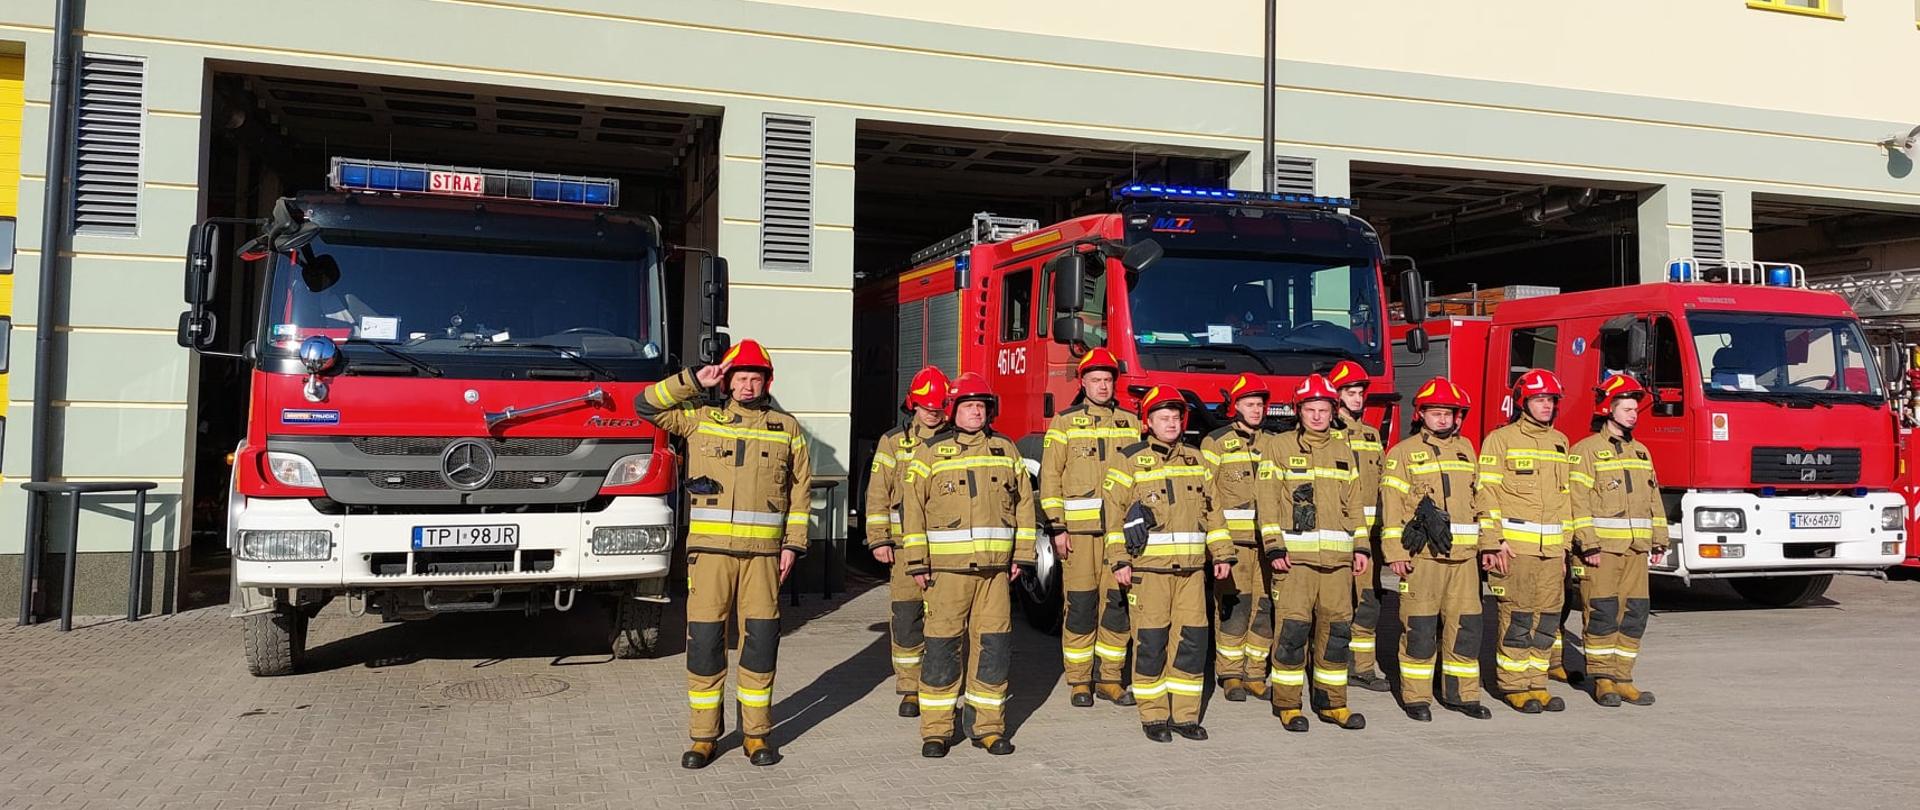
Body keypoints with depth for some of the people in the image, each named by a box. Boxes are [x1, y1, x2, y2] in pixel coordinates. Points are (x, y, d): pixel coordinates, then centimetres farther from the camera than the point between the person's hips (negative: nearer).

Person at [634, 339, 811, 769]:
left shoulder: (787, 427, 10)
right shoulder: (701, 418, 9)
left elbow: (801, 490, 10)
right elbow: (646, 404, 2)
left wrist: (793, 544, 3)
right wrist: (695, 380, -4)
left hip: (763, 551, 1)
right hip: (709, 548, 0)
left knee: (761, 641, 2)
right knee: (704, 640, 0)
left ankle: (756, 734, 14)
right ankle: (703, 737, 11)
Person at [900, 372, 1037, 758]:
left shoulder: (1005, 449, 13)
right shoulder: (931, 452, 2)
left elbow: (1024, 503, 15)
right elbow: (912, 507, -1)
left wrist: (1021, 555, 10)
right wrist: (916, 562, -6)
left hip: (995, 567, 3)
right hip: (947, 567, -3)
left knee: (994, 643, 3)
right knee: (943, 646, -1)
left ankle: (989, 726, 14)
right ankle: (936, 730, 7)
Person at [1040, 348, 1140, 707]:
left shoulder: (1130, 424, 13)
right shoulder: (1064, 423, 4)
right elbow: (1050, 477, 1)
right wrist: (1056, 527, -6)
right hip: (1078, 529, -3)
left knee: (1117, 603, 4)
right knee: (1081, 604, 0)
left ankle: (1110, 677, 15)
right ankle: (1079, 680, 10)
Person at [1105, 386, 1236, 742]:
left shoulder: (1195, 459, 16)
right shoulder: (1129, 460, 1)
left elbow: (1211, 509, 18)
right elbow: (1114, 511, -2)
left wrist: (1222, 554, 12)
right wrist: (1119, 560, -9)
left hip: (1191, 566, 4)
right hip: (1148, 566, -4)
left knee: (1192, 639, 3)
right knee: (1151, 642, -2)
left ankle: (1185, 715, 13)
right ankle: (1153, 716, 8)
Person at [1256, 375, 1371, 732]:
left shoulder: (1343, 450, 17)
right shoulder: (1278, 447, 2)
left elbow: (1353, 504, 20)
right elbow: (1268, 500, -2)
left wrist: (1361, 546, 13)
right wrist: (1274, 546, -10)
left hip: (1337, 557, 5)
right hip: (1295, 555, -5)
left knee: (1337, 628, 6)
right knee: (1293, 629, -7)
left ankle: (1332, 703, 17)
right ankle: (1287, 705, 3)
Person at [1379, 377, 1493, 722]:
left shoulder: (1465, 448, 16)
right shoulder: (1403, 451, 0)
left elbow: (1477, 498, 21)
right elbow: (1391, 504, -5)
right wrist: (1395, 552, -12)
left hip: (1463, 554, 5)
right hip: (1422, 554, -5)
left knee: (1466, 625, 7)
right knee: (1419, 628, -1)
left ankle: (1461, 693, 18)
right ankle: (1415, 697, 8)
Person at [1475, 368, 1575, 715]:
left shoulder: (1560, 442, 16)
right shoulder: (1500, 439, -3)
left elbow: (1564, 496, 21)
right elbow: (1486, 493, -7)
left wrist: (1564, 545, 17)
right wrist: (1493, 543, -14)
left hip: (1550, 548, 6)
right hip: (1514, 546, -6)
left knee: (1548, 618, 7)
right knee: (1517, 617, -3)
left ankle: (1536, 683, 17)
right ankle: (1514, 686, 6)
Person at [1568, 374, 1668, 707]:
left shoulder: (1641, 452, 18)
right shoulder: (1586, 450, -4)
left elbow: (1653, 498, 21)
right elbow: (1579, 501, -11)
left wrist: (1659, 538, 14)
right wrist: (1589, 544, -17)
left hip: (1635, 548, 7)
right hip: (1602, 548, -7)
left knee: (1635, 613, 5)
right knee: (1602, 612, -5)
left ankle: (1622, 678, 12)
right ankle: (1603, 680, 2)